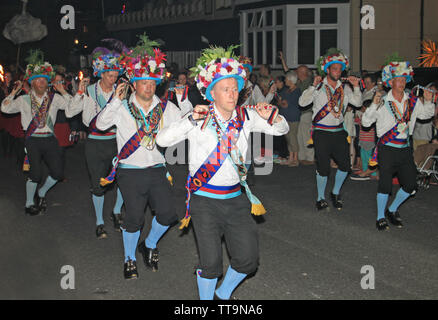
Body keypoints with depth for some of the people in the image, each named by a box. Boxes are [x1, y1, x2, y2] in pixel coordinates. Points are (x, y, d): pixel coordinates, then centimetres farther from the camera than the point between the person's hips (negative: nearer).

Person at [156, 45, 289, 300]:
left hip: (235, 197, 4)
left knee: (248, 260, 3)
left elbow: (281, 129, 11)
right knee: (211, 263, -5)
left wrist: (272, 117, -11)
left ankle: (223, 294, 30)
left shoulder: (246, 116, 3)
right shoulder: (200, 120, -8)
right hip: (205, 199, -4)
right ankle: (206, 299, 21)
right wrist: (191, 121, -29)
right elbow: (162, 140, -18)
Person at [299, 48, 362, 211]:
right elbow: (302, 102, -13)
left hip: (339, 132, 4)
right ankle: (321, 198, 16)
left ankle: (335, 193, 26)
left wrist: (356, 87, -8)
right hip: (321, 132, -4)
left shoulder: (344, 88, 9)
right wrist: (313, 86, -21)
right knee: (323, 168, -1)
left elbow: (357, 103, 3)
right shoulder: (318, 87, -3)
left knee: (345, 166, 4)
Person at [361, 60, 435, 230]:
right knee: (385, 184, -6)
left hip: (405, 149, 5)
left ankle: (392, 210, 29)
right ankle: (380, 217, 11)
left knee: (410, 184, 7)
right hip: (387, 148, -5)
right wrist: (374, 105, -24)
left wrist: (428, 102, -1)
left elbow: (426, 114, 19)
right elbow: (365, 122, -10)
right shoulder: (383, 102, -8)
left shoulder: (413, 101, 5)